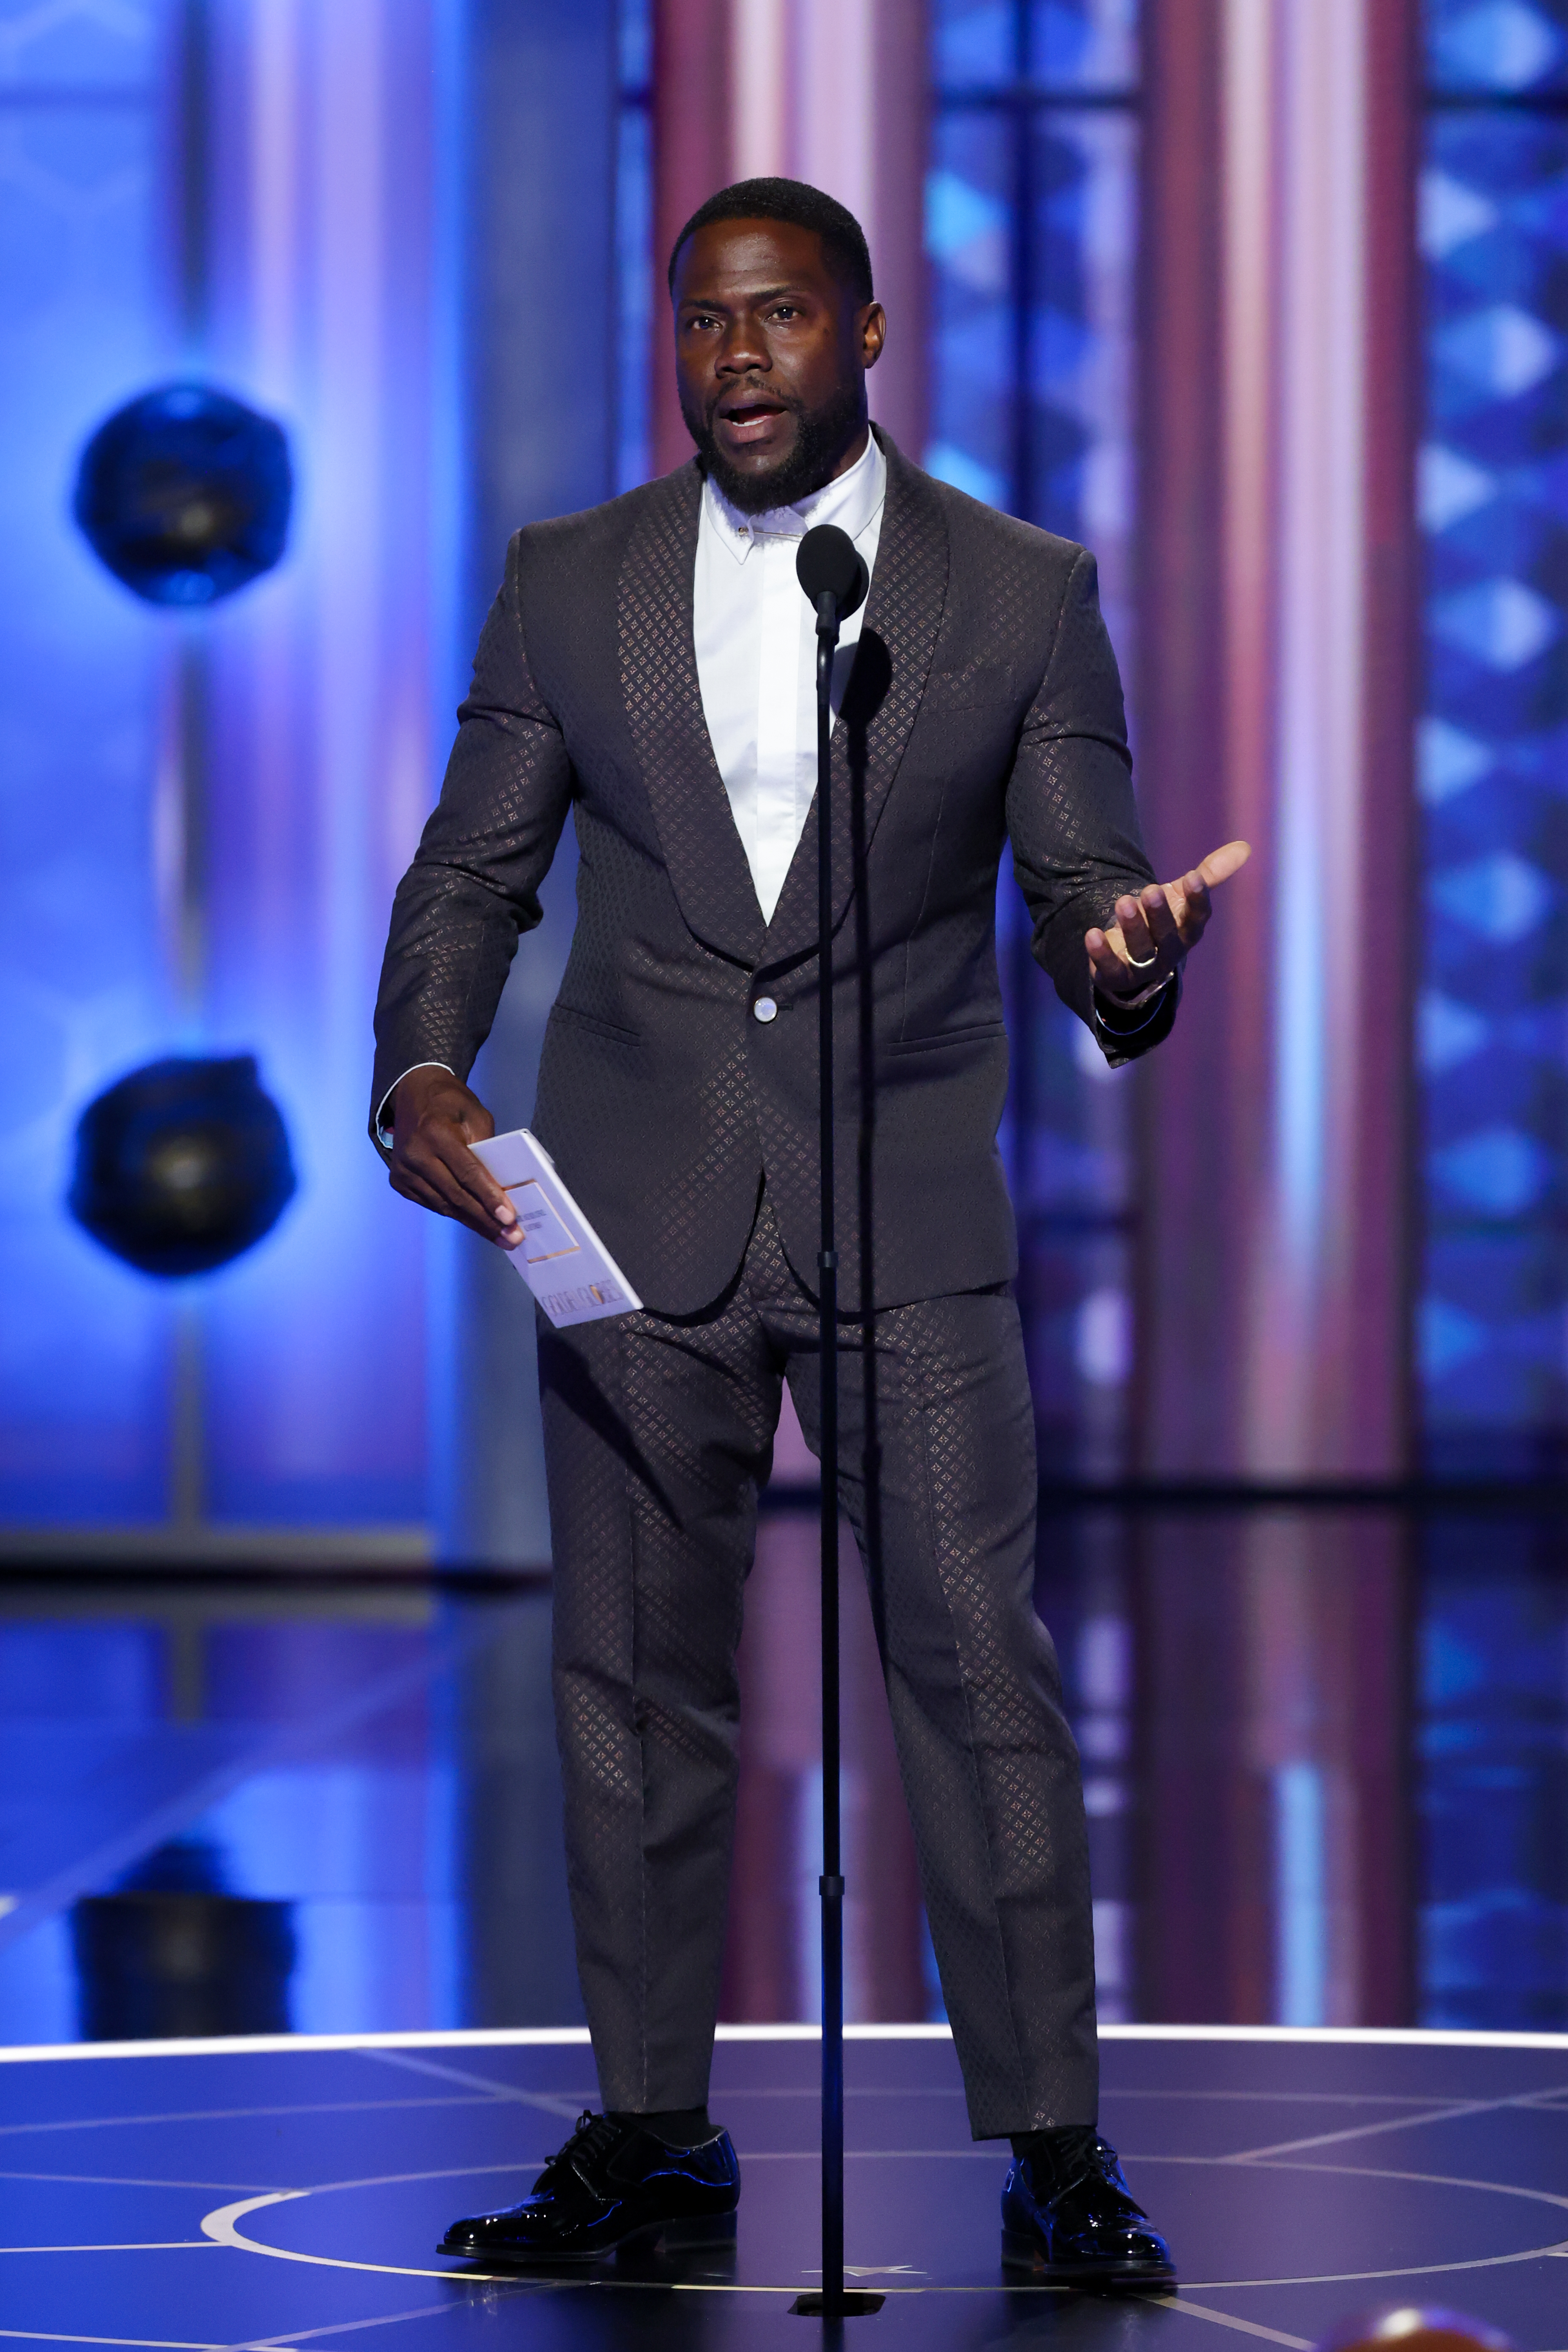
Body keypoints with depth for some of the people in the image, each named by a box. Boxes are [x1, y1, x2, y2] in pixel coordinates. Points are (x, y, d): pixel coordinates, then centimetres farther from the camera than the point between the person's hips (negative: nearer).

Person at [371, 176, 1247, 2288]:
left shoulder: (1023, 593, 2)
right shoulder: (567, 583, 6)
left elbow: (1085, 881, 0)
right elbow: (473, 869, 8)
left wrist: (1126, 952, -24)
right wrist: (421, 1072, -11)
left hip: (910, 1216, -2)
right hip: (637, 1215, 2)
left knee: (978, 1661, -5)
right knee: (636, 1674, 6)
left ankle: (1054, 2149, 1)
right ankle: (652, 2132, 16)